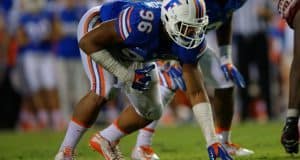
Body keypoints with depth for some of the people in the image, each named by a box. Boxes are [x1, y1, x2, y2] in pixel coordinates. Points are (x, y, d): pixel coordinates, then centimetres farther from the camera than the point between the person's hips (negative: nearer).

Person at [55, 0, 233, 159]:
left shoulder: (191, 43, -27)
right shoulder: (141, 23, -44)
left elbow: (197, 92, -21)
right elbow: (87, 42, -34)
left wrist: (212, 141, -26)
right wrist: (124, 74, -33)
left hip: (129, 52, 6)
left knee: (151, 111, 0)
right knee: (102, 91, -30)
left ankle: (106, 140, 25)